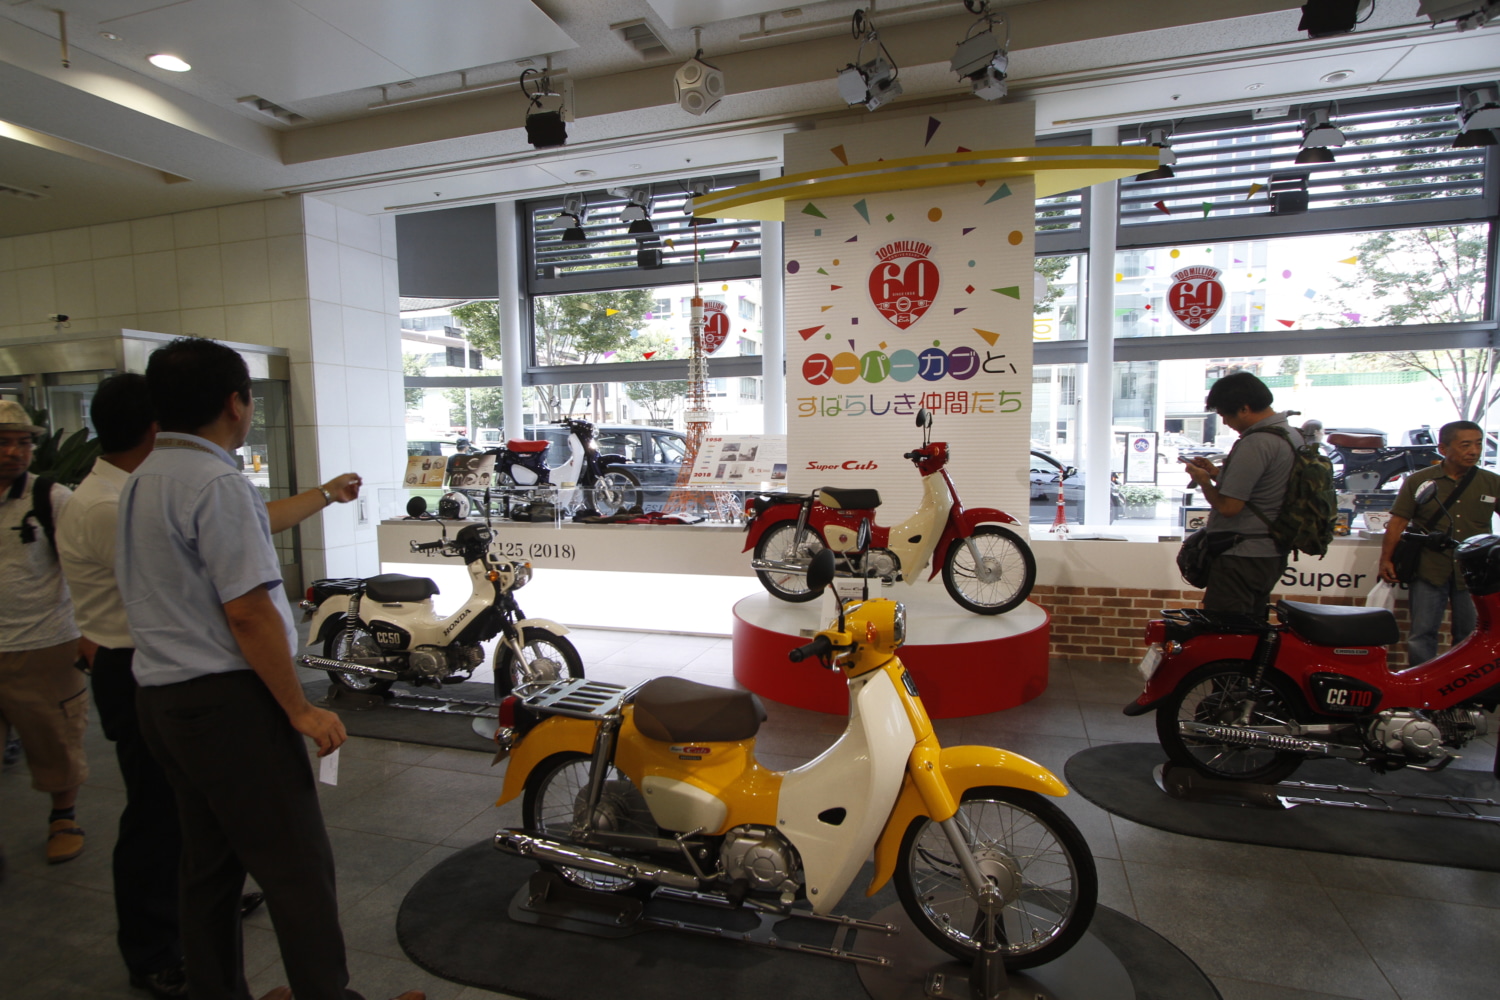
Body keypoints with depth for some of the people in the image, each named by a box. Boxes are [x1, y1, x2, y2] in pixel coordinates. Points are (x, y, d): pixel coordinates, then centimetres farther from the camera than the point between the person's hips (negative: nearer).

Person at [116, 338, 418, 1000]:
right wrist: (300, 710, -16)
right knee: (297, 864, -2)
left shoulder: (141, 481, 13)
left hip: (159, 694, 10)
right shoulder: (216, 481, -19)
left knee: (208, 863, 19)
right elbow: (247, 611, -22)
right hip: (226, 699, -10)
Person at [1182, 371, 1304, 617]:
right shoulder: (1290, 434, 12)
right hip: (1271, 556, 10)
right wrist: (1217, 473, 13)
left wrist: (1203, 480, -6)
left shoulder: (1256, 443, -20)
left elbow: (1229, 506, -22)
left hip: (1241, 558, -10)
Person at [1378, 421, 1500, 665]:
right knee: (1421, 637, 1)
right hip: (1429, 572, -2)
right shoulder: (1417, 481, 0)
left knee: (1471, 639, 9)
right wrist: (1386, 559, -7)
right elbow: (1397, 522, -1)